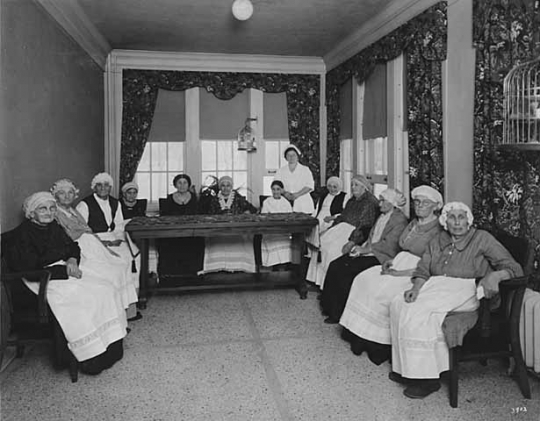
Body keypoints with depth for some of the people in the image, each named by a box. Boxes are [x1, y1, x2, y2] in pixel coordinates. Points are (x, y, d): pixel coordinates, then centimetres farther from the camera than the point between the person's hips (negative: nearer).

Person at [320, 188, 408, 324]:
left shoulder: (400, 219, -8)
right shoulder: (382, 216, 21)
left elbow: (389, 245, -15)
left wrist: (365, 249, -14)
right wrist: (361, 247, 0)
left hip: (380, 257, -9)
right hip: (369, 252, 9)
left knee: (344, 270, -22)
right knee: (335, 265, -8)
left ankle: (340, 313, -9)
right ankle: (331, 307, -3)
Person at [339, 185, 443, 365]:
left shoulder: (438, 230, -11)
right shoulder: (413, 224, 15)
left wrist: (400, 273, -18)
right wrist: (392, 261, 2)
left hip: (415, 274, -8)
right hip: (399, 264, 8)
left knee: (383, 290, -28)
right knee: (363, 279, -8)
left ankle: (379, 345, -12)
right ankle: (360, 336, -5)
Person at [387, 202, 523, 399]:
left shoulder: (482, 239, 4)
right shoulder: (438, 241, 19)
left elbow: (513, 268, -2)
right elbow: (422, 270, 14)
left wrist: (495, 275, -25)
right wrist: (416, 287, -8)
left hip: (466, 289, -6)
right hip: (436, 286, 6)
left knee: (419, 311, -29)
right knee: (398, 304, -20)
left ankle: (427, 377, -21)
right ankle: (406, 367, -12)